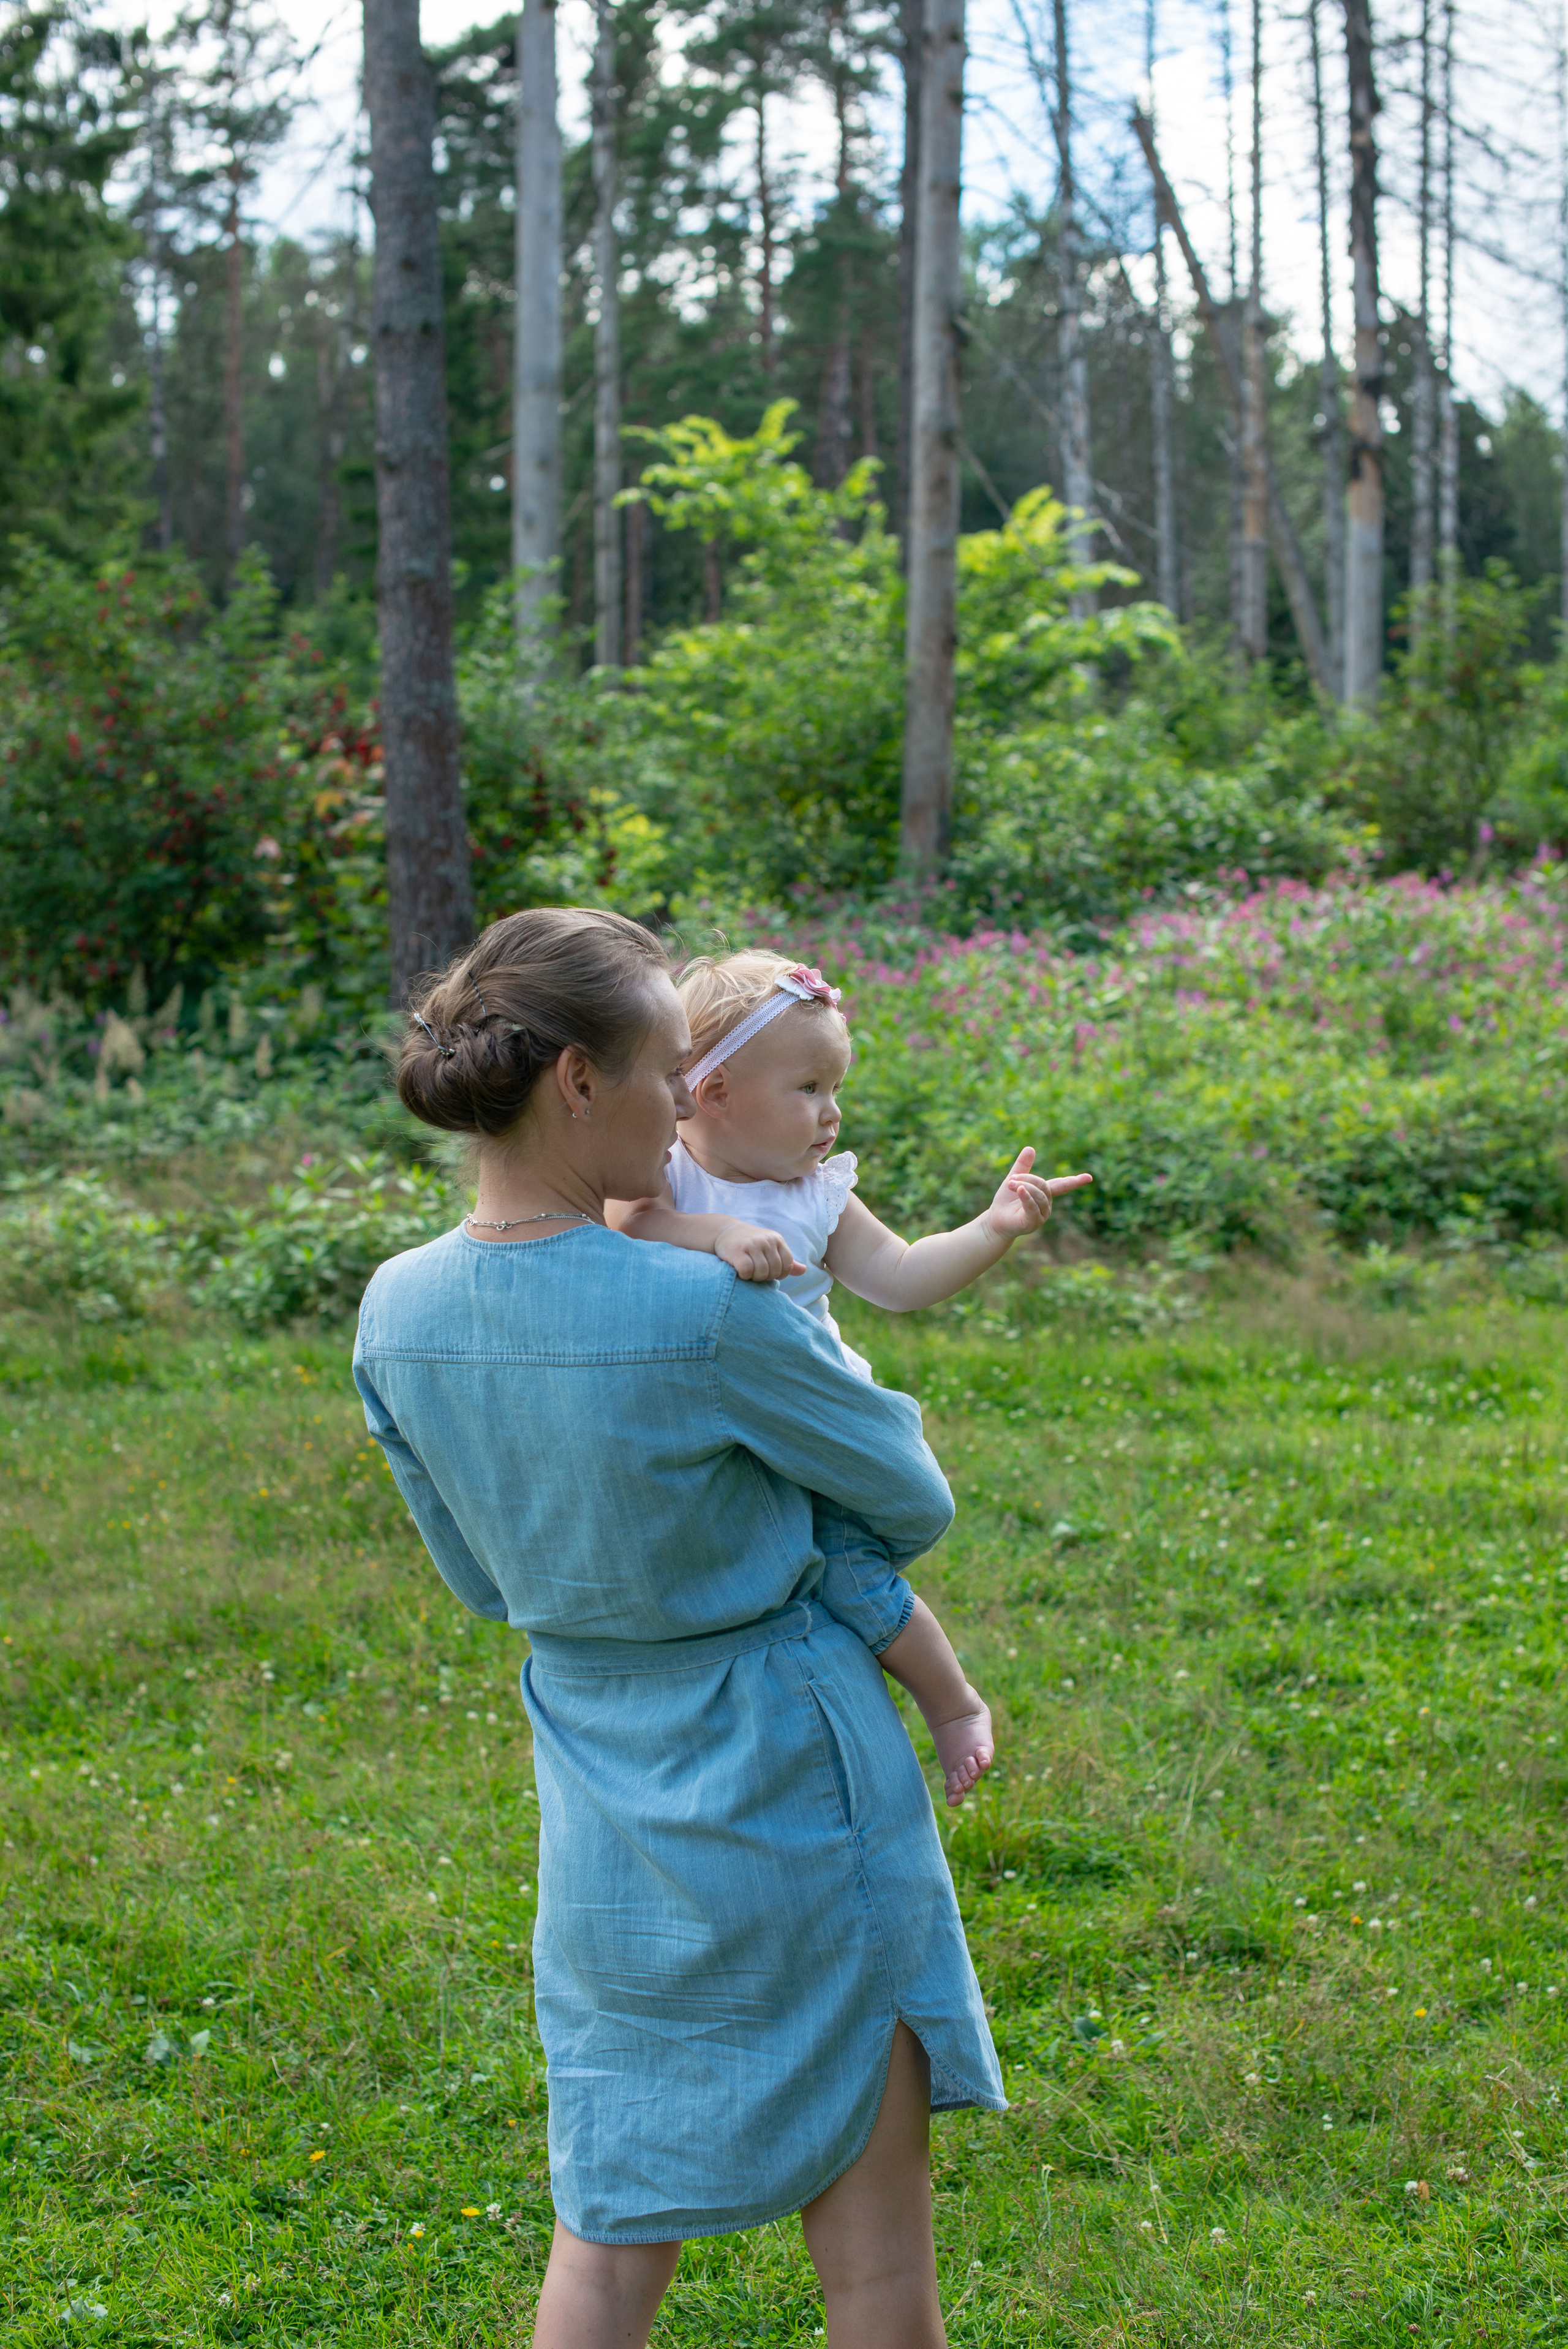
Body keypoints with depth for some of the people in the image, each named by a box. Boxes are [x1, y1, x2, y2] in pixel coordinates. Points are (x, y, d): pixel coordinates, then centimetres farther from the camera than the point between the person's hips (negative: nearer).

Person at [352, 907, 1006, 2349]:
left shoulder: (398, 1314, -7)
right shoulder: (711, 1313, -25)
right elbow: (911, 1502, -8)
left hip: (598, 1795, 6)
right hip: (786, 1781, -6)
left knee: (612, 2227, 18)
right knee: (872, 2229, 11)